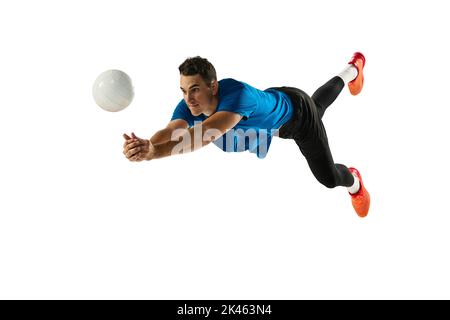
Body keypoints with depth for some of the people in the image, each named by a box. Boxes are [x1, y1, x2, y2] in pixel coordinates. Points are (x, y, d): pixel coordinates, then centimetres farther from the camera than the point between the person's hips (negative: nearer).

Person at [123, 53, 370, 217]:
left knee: (329, 178, 7)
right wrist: (146, 145, -76)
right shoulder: (189, 106, -34)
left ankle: (353, 182, 46)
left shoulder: (237, 94, -52)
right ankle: (351, 71, 71)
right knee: (320, 103, 38)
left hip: (297, 112, -6)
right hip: (274, 100, 6)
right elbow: (169, 132, -53)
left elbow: (207, 135, -68)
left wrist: (155, 152, -79)